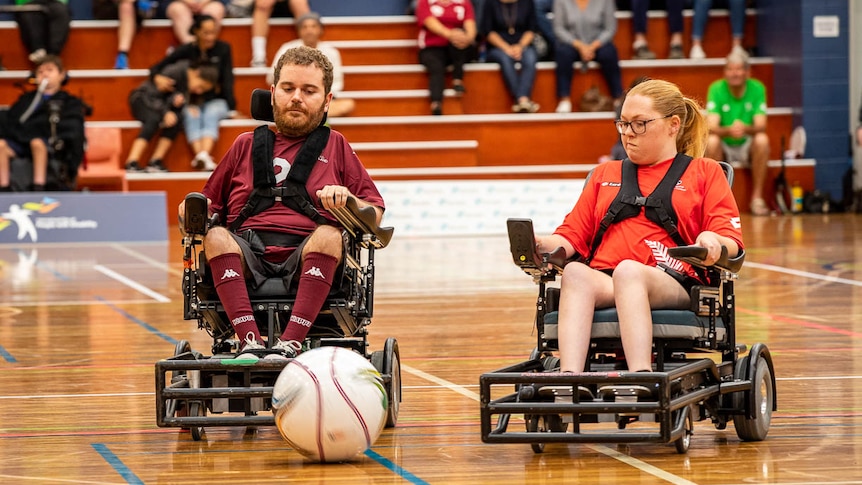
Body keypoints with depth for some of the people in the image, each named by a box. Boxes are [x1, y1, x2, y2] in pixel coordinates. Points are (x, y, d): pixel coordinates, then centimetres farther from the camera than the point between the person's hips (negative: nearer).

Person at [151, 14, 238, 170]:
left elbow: (227, 80, -2)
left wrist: (231, 109, -13)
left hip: (216, 100, 0)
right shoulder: (186, 51, 1)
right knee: (192, 115, -36)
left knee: (211, 114, -36)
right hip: (192, 102, 0)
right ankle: (199, 156, -59)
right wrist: (157, 77, -24)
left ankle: (205, 154, -61)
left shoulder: (223, 48, 3)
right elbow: (156, 67, 2)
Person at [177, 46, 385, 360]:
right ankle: (250, 342, -46)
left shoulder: (335, 146, 25)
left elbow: (376, 214, 18)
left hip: (310, 262, -1)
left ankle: (291, 343, -48)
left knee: (329, 235, -34)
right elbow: (210, 206, 27)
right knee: (216, 236, -31)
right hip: (247, 257, 1)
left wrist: (348, 202, -5)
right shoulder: (246, 145, 29)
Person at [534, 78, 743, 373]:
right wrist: (541, 244, 2)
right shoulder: (604, 175, 32)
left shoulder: (705, 172, 21)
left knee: (628, 271, -38)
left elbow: (732, 244, 8)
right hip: (602, 280, 3)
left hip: (672, 284, -3)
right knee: (575, 272, -34)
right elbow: (573, 236, 25)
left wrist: (712, 241, -17)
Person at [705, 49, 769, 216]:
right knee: (711, 141, -33)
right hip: (724, 148, 0)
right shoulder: (716, 89, -10)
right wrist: (728, 131, -44)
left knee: (762, 139, -32)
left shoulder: (757, 88, -9)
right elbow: (711, 127, -21)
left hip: (747, 147, 1)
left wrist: (746, 129, -42)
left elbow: (761, 126, -18)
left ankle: (757, 197, -21)